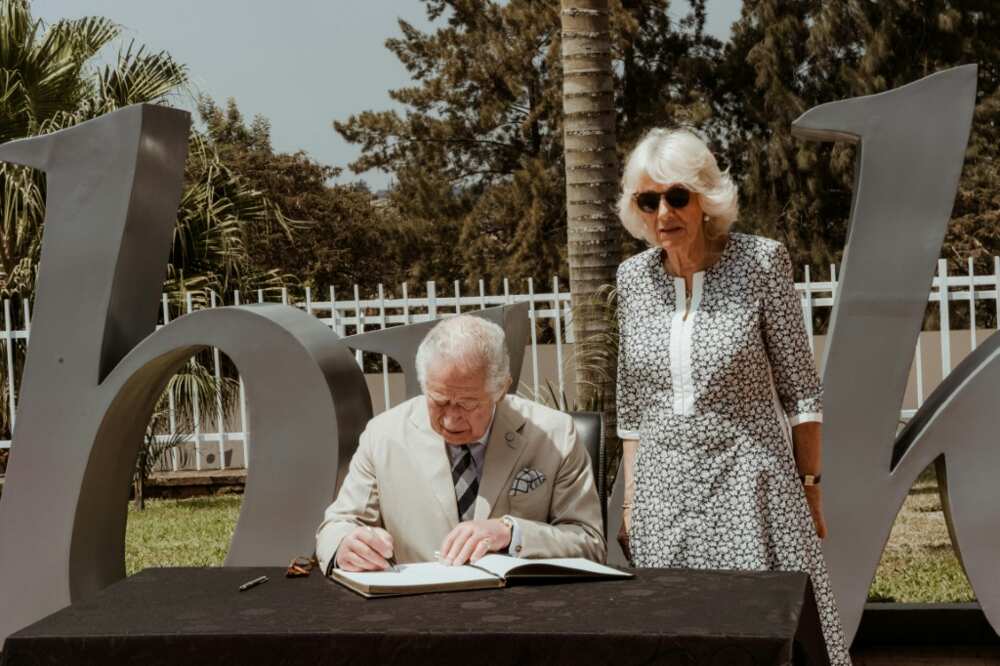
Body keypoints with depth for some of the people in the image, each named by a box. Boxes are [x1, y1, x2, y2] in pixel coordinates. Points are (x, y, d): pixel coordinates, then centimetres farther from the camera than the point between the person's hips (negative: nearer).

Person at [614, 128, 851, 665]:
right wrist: (630, 500, 10)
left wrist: (809, 486, -2)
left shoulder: (760, 261, -7)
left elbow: (799, 388, -2)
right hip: (663, 493, 3)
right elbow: (631, 403, 11)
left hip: (748, 483, -3)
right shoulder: (633, 277, 4)